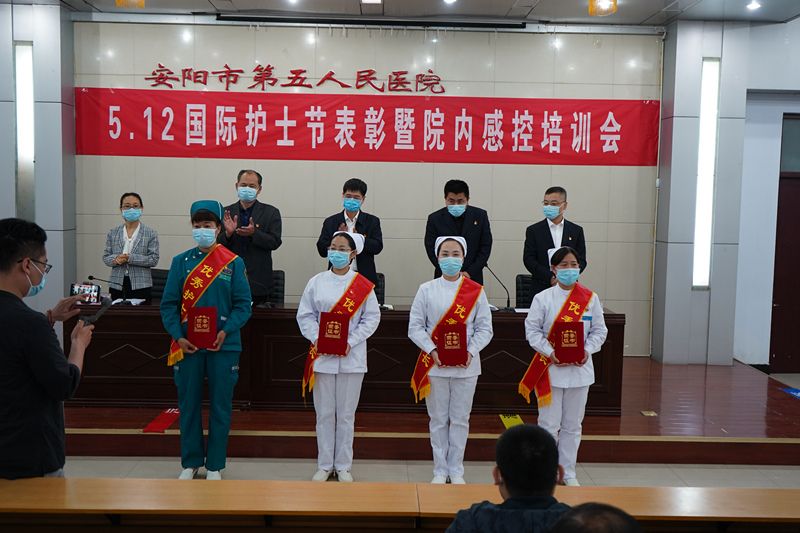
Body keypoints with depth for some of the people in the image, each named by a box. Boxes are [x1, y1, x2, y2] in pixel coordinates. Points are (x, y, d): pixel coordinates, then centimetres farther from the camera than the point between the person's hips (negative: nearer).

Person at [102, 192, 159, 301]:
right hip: (117, 285, 3)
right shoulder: (112, 233, 11)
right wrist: (116, 259, -12)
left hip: (141, 286, -2)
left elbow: (154, 259, -7)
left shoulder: (150, 233, 1)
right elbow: (106, 257, 10)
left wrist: (130, 258, -16)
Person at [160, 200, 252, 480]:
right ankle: (190, 462, 25)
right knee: (189, 405, 10)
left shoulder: (234, 263, 0)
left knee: (220, 407, 7)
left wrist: (226, 331, -17)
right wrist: (178, 336, -11)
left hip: (223, 345, -1)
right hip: (187, 345, 1)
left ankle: (215, 465, 20)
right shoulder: (181, 261, 4)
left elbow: (243, 305, -3)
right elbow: (169, 304, 2)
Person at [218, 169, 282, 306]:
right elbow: (218, 245, 6)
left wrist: (254, 233, -20)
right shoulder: (226, 212, 8)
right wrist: (228, 233, -14)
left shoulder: (271, 212, 4)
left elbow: (275, 242, -5)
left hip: (258, 282, -1)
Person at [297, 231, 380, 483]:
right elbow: (305, 315, 4)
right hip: (322, 356, 1)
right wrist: (317, 339, -12)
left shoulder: (363, 285, 1)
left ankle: (343, 466, 18)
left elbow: (372, 317, -1)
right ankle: (324, 465, 19)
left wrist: (351, 342, -12)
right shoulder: (316, 282, 4)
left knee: (346, 415, 6)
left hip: (351, 357, -1)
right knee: (324, 414, 7)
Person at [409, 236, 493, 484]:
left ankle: (456, 471, 20)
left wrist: (471, 352, -13)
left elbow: (485, 328, 2)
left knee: (460, 419, 7)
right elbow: (415, 326, -1)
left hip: (466, 366, 0)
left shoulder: (476, 291, 2)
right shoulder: (427, 290, 1)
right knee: (438, 419, 7)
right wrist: (432, 351, -13)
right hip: (434, 365, 0)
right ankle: (440, 471, 19)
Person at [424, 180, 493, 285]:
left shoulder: (480, 216, 2)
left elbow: (486, 247, 2)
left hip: (473, 277, 1)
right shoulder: (435, 218, -1)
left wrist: (470, 273, -8)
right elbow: (431, 250, -2)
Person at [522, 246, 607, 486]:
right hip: (550, 369, -2)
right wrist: (550, 352, -16)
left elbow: (599, 330, 6)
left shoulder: (591, 298, 3)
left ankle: (568, 473, 24)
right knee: (549, 424, 2)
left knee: (572, 425, 11)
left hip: (580, 369, 3)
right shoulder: (543, 298, -4)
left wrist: (587, 350, -12)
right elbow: (532, 330, -5)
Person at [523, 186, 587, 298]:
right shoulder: (533, 230, 5)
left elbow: (581, 260, 9)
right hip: (543, 288, -1)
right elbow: (528, 259, -1)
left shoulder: (576, 230, 10)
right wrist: (550, 278, -12)